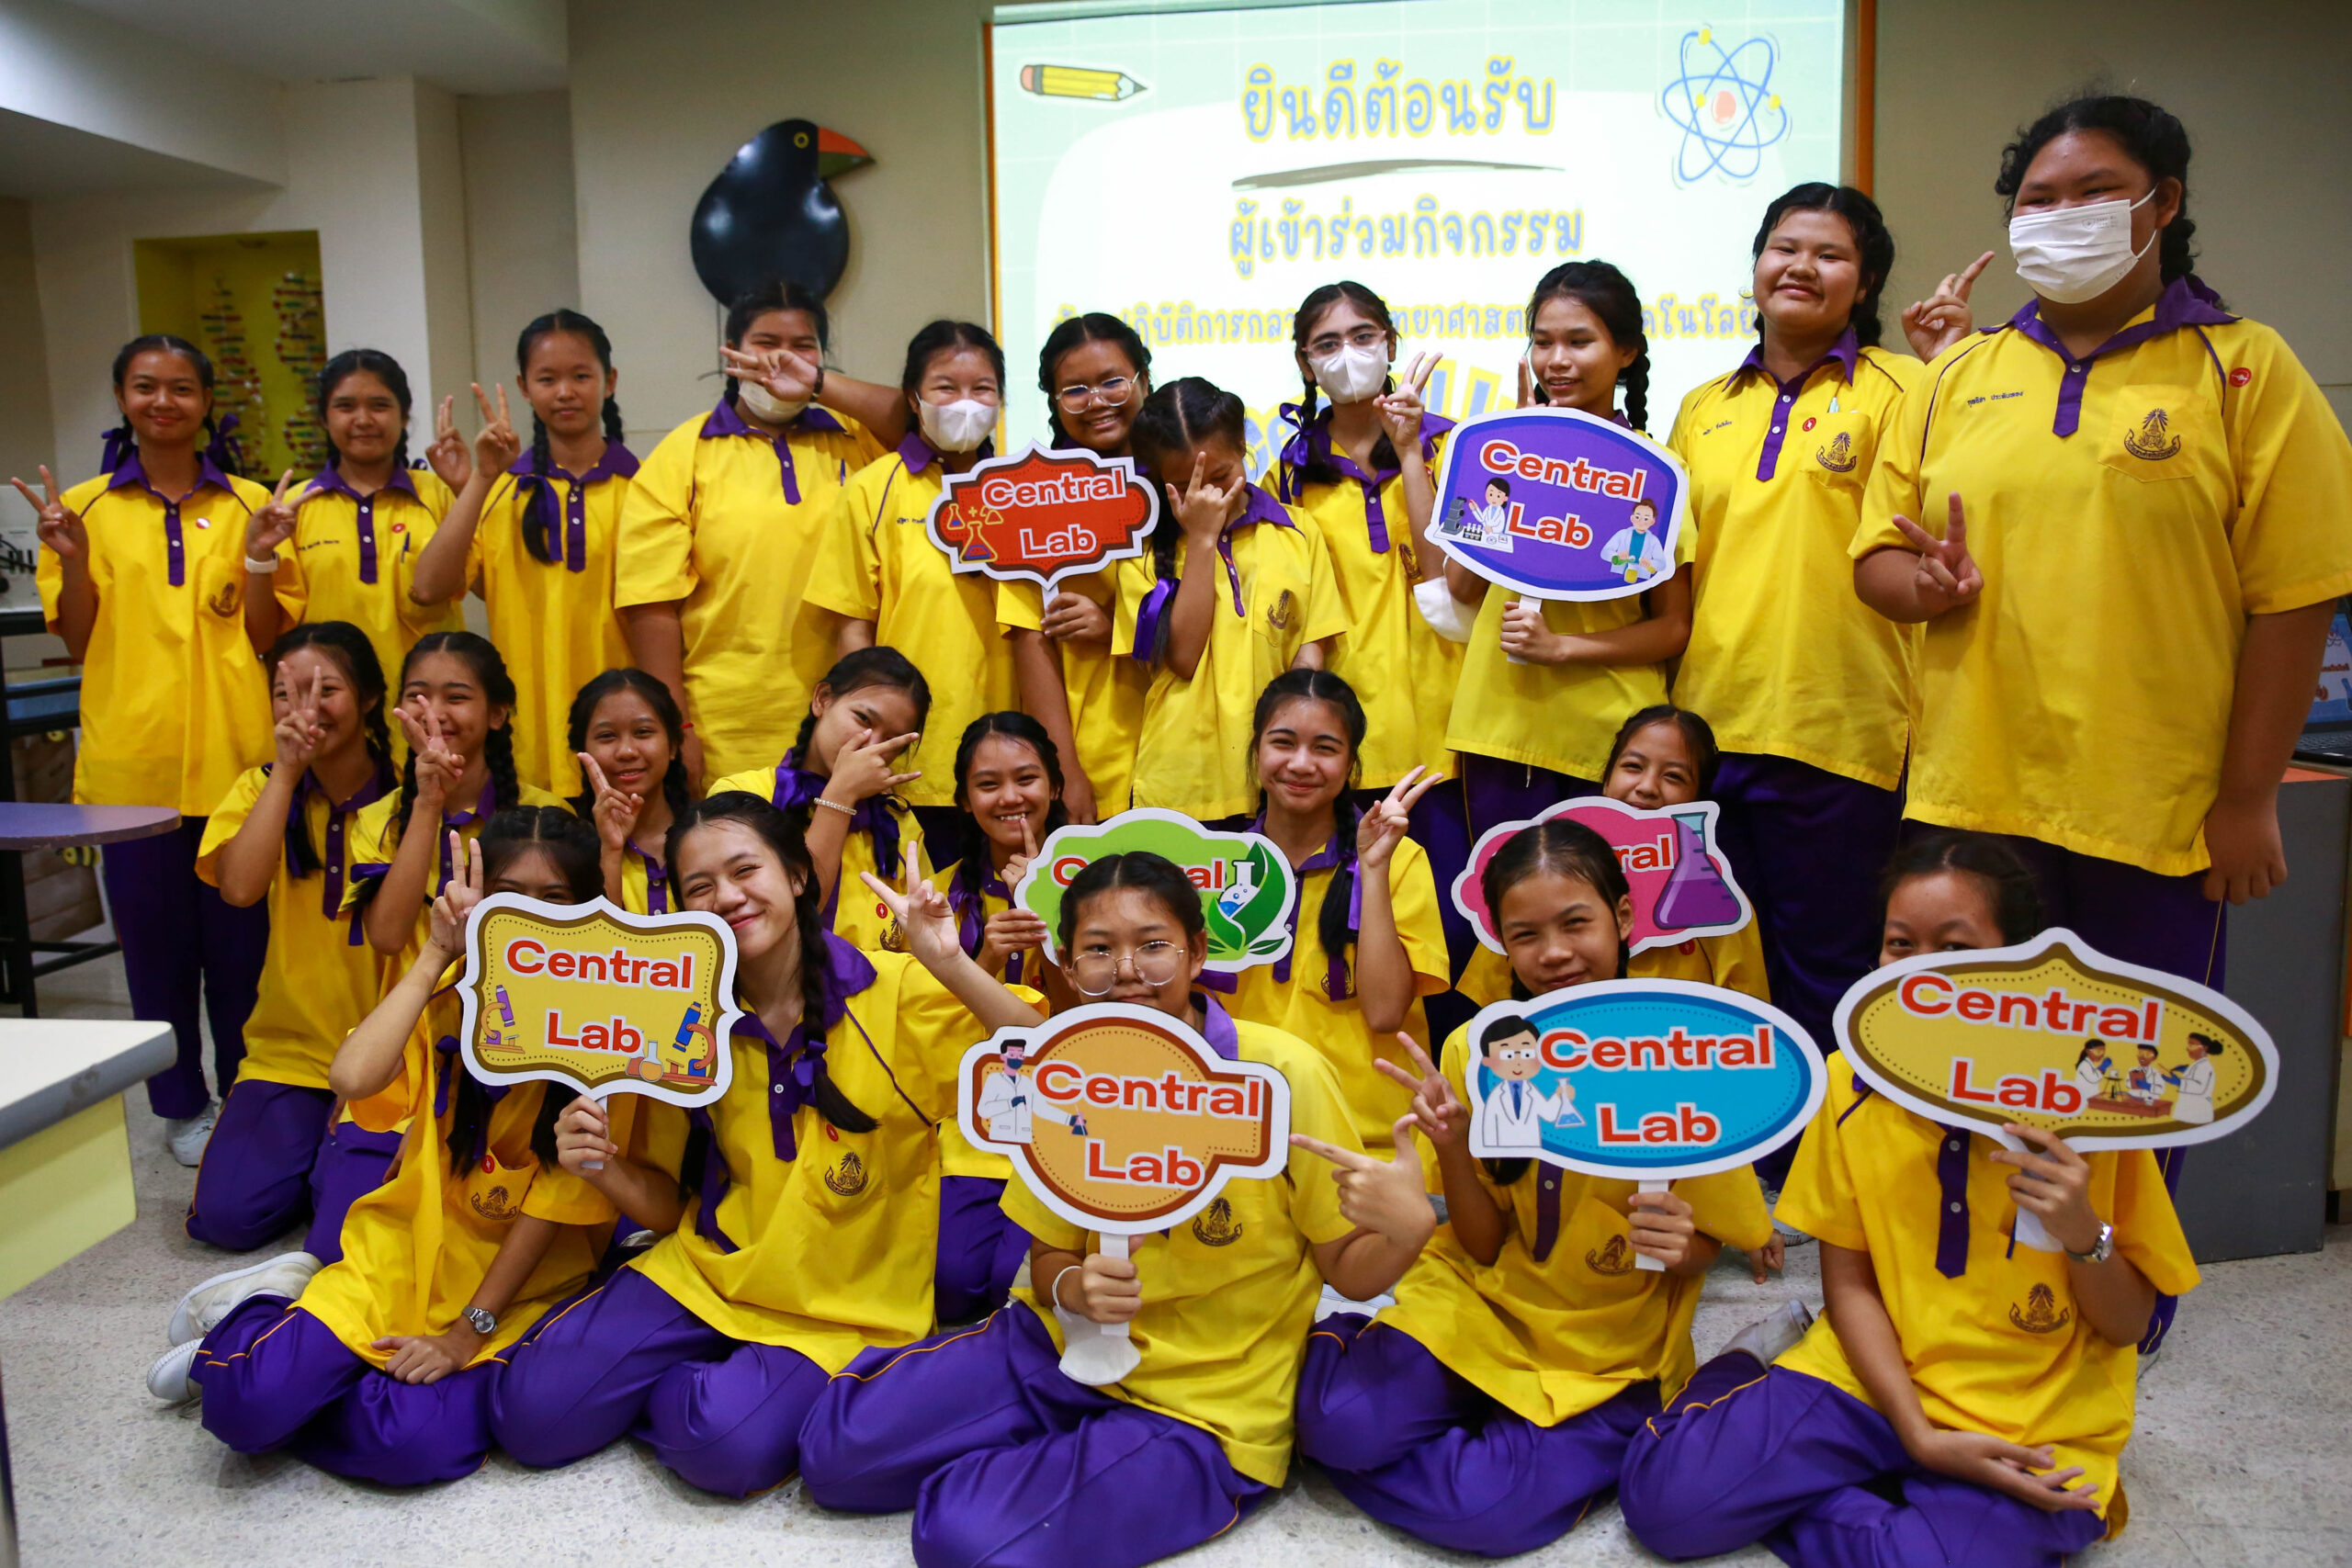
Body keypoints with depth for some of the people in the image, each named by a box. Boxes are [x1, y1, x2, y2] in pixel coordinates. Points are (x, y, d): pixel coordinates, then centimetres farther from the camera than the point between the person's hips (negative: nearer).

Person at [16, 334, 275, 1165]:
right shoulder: (83, 507, 6)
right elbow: (78, 644, 5)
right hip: (132, 759, 0)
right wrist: (72, 560, -10)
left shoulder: (249, 504, 6)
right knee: (153, 934, 7)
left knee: (241, 933, 6)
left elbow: (271, 637, 6)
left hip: (235, 754, 0)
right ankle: (180, 1104, 22)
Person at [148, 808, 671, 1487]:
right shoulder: (447, 996, -3)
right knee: (249, 1403, -20)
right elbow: (352, 1078, -24)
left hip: (523, 1279, -1)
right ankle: (261, 1310, 14)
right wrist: (436, 953, -19)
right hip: (406, 1248, 2)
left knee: (417, 1443, -25)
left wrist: (471, 1329, -12)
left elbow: (560, 1198, -11)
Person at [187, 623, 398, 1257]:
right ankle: (314, 1155, 17)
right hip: (290, 1049, 3)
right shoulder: (262, 788, 4)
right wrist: (287, 769, -16)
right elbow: (238, 888, -17)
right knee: (226, 1214, -13)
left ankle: (350, 1160, 15)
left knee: (346, 1238, -18)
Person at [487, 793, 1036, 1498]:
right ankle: (689, 1381, 15)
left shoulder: (895, 992, -14)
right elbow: (677, 1197, 7)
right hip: (706, 1272, 4)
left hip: (846, 1309, -4)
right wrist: (604, 1168, -14)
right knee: (532, 1415, -11)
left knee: (727, 1444, -28)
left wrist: (952, 966, -37)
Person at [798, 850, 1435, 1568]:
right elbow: (1048, 1256, 4)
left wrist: (1407, 1229, -35)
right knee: (836, 1452, -7)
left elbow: (1349, 1272, -12)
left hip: (1204, 1408, -4)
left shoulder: (1281, 1072, -19)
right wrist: (1072, 1289, -20)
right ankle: (1060, 1450, 11)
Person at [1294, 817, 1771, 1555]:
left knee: (1491, 1512, -24)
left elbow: (1703, 1246, -2)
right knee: (1346, 1427, -22)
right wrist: (1451, 1146, -22)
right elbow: (1484, 1247, -3)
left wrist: (1679, 1245, -26)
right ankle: (1335, 1348, 10)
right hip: (1482, 1300, 2)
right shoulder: (1478, 1049, -7)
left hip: (1612, 1350, -1)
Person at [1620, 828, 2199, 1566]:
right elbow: (1848, 1282, 2)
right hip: (1875, 1377, 2)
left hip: (2035, 1430, -2)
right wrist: (1917, 1430, -11)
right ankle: (1762, 1359, 10)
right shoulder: (1852, 1082, -4)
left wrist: (2083, 1233, -24)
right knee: (1664, 1493, -17)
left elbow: (2127, 1325, -3)